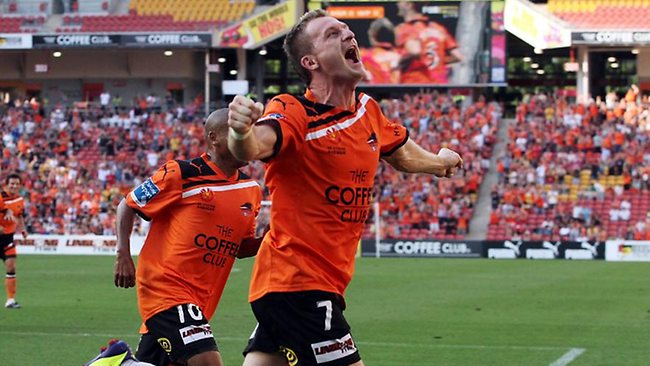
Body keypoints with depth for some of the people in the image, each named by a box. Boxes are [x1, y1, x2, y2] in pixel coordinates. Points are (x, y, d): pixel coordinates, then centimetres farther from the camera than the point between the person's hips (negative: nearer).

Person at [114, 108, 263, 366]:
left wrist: (266, 241, -1)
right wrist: (123, 255, -9)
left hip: (200, 300, 7)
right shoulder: (180, 175, -8)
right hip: (166, 288, -7)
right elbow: (127, 206, 1)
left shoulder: (250, 190, 10)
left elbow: (240, 247, 19)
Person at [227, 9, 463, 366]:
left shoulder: (368, 110, 9)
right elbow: (253, 147, -37)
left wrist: (439, 161, 50)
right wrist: (241, 134, -60)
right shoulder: (292, 113, -15)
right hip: (298, 284, -8)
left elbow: (401, 152, 31)